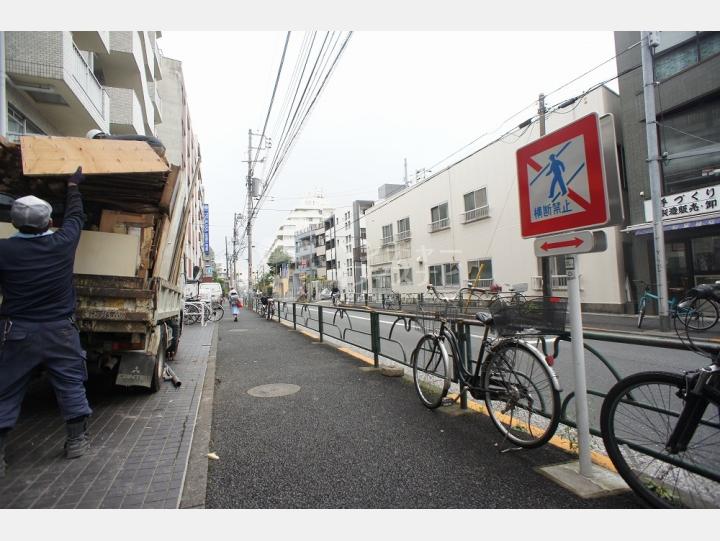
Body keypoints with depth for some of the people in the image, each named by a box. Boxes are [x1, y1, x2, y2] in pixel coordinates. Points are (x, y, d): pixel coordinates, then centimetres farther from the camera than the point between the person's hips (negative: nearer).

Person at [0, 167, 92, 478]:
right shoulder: (63, 243, -7)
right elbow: (75, 216, 12)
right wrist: (73, 185, 25)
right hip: (60, 331, 1)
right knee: (70, 385, 12)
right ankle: (76, 441, 20)